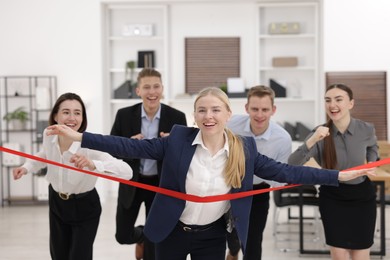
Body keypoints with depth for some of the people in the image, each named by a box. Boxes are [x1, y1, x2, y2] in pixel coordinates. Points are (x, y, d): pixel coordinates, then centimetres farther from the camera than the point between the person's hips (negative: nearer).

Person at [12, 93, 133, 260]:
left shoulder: (90, 146, -32)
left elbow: (127, 172, -45)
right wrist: (26, 167, -7)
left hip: (84, 208, -5)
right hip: (56, 203, 5)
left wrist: (92, 164, -58)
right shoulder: (49, 135, -16)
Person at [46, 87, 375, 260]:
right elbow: (133, 147, -14)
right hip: (172, 231, -1)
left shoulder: (245, 149, -9)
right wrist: (79, 137, -22)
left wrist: (340, 175, -13)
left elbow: (285, 172, -9)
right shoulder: (178, 140, -14)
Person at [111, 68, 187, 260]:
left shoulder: (177, 118, -11)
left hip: (161, 184, -1)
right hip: (131, 182, 1)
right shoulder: (124, 115, -10)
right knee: (123, 236, 7)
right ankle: (142, 237, 42)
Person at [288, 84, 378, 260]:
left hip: (362, 196, 0)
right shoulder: (320, 134, -14)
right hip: (332, 198, 0)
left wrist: (372, 162, -2)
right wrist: (312, 141, -38)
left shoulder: (366, 129, -11)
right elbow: (292, 164, -26)